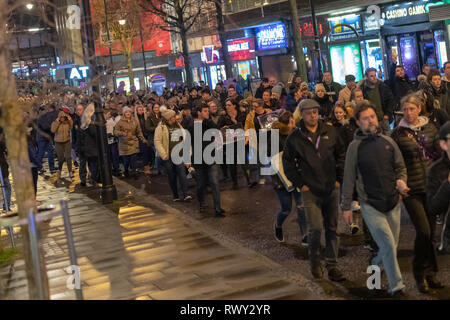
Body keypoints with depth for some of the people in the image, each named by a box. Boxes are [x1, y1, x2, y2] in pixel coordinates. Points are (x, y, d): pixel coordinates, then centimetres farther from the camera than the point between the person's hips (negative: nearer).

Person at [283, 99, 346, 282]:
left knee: (332, 228, 7)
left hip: (331, 189, 3)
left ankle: (332, 266, 16)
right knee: (315, 228, -10)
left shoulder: (330, 132, 4)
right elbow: (287, 163, 5)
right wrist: (300, 184, -2)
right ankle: (314, 260, 14)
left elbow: (341, 155, 13)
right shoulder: (295, 138, -2)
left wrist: (339, 178, 6)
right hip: (310, 191, -3)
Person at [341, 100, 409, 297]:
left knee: (392, 246, 13)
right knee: (388, 245, -10)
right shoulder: (355, 146, -4)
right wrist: (346, 207, 0)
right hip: (370, 205, -4)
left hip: (393, 202, 4)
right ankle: (396, 286, 1)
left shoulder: (388, 142, 6)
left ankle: (376, 263, 42)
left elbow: (401, 167, 15)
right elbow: (349, 178, -1)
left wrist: (401, 181, -7)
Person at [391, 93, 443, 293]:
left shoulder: (430, 129, 6)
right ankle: (420, 275, 5)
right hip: (412, 189, -3)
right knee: (423, 231, -12)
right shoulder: (398, 133, -3)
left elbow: (439, 155, 11)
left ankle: (429, 271, 24)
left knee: (431, 231, 8)